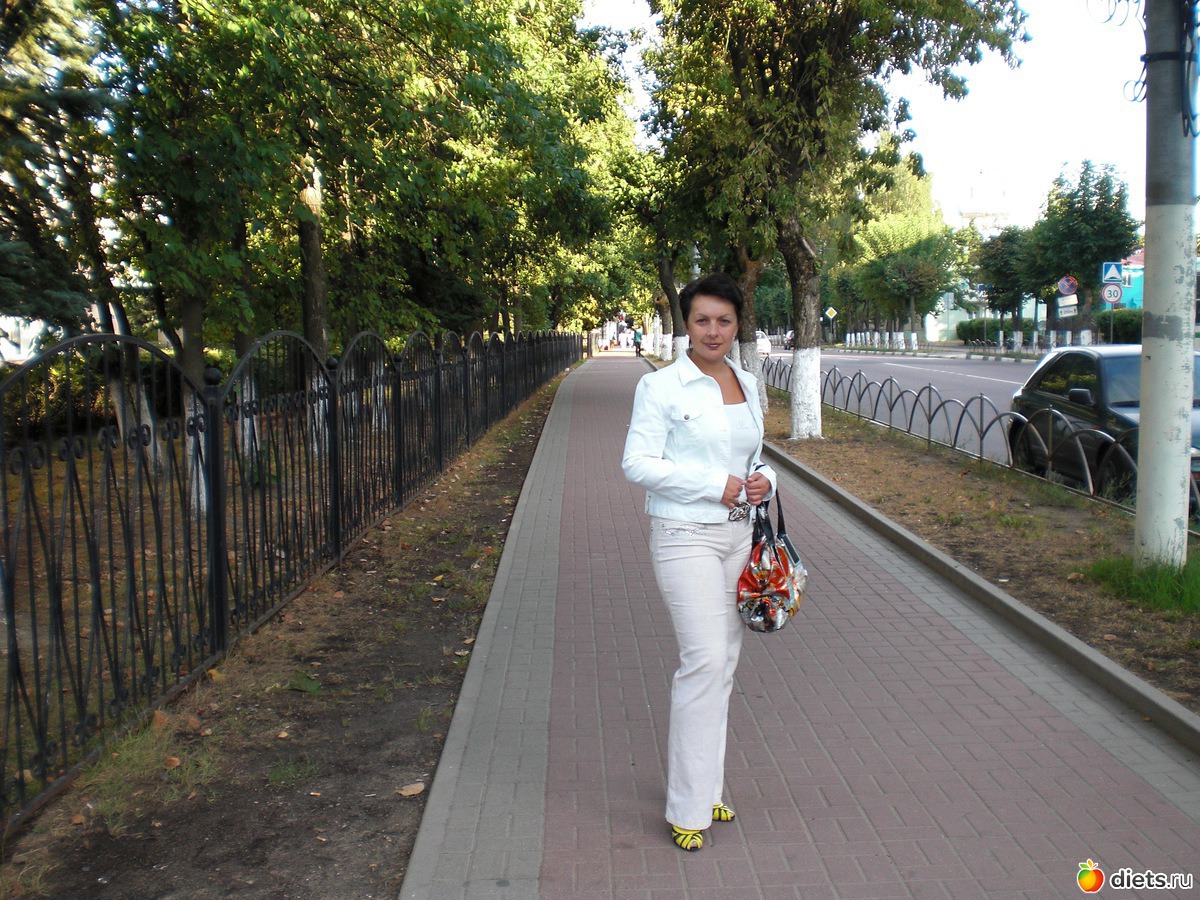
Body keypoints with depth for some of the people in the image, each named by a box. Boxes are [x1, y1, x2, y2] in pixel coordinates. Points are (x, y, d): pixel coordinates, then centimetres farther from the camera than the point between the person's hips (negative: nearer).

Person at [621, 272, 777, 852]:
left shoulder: (749, 387, 12)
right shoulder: (661, 386, -8)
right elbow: (637, 463, -14)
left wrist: (763, 482, -2)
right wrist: (716, 484, -18)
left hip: (738, 536, 7)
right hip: (685, 537, -7)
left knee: (722, 662, 11)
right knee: (704, 659, -12)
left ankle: (704, 788, 26)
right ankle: (689, 807, 0)